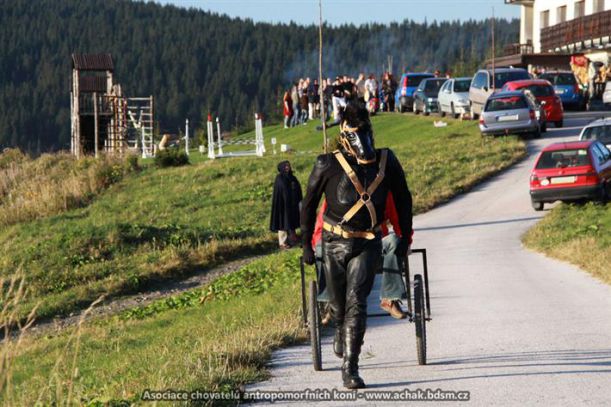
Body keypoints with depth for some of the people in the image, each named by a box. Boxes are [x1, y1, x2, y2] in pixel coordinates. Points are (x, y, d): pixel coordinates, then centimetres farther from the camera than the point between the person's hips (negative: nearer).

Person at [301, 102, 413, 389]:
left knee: (356, 303, -13)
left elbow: (403, 199, 15)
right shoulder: (328, 165, -7)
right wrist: (306, 244, 5)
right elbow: (309, 204, 4)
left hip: (367, 245, 0)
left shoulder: (387, 161, 1)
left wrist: (405, 237, 17)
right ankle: (341, 333, 48)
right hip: (334, 244, 0)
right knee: (338, 305, 12)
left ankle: (350, 368, -14)